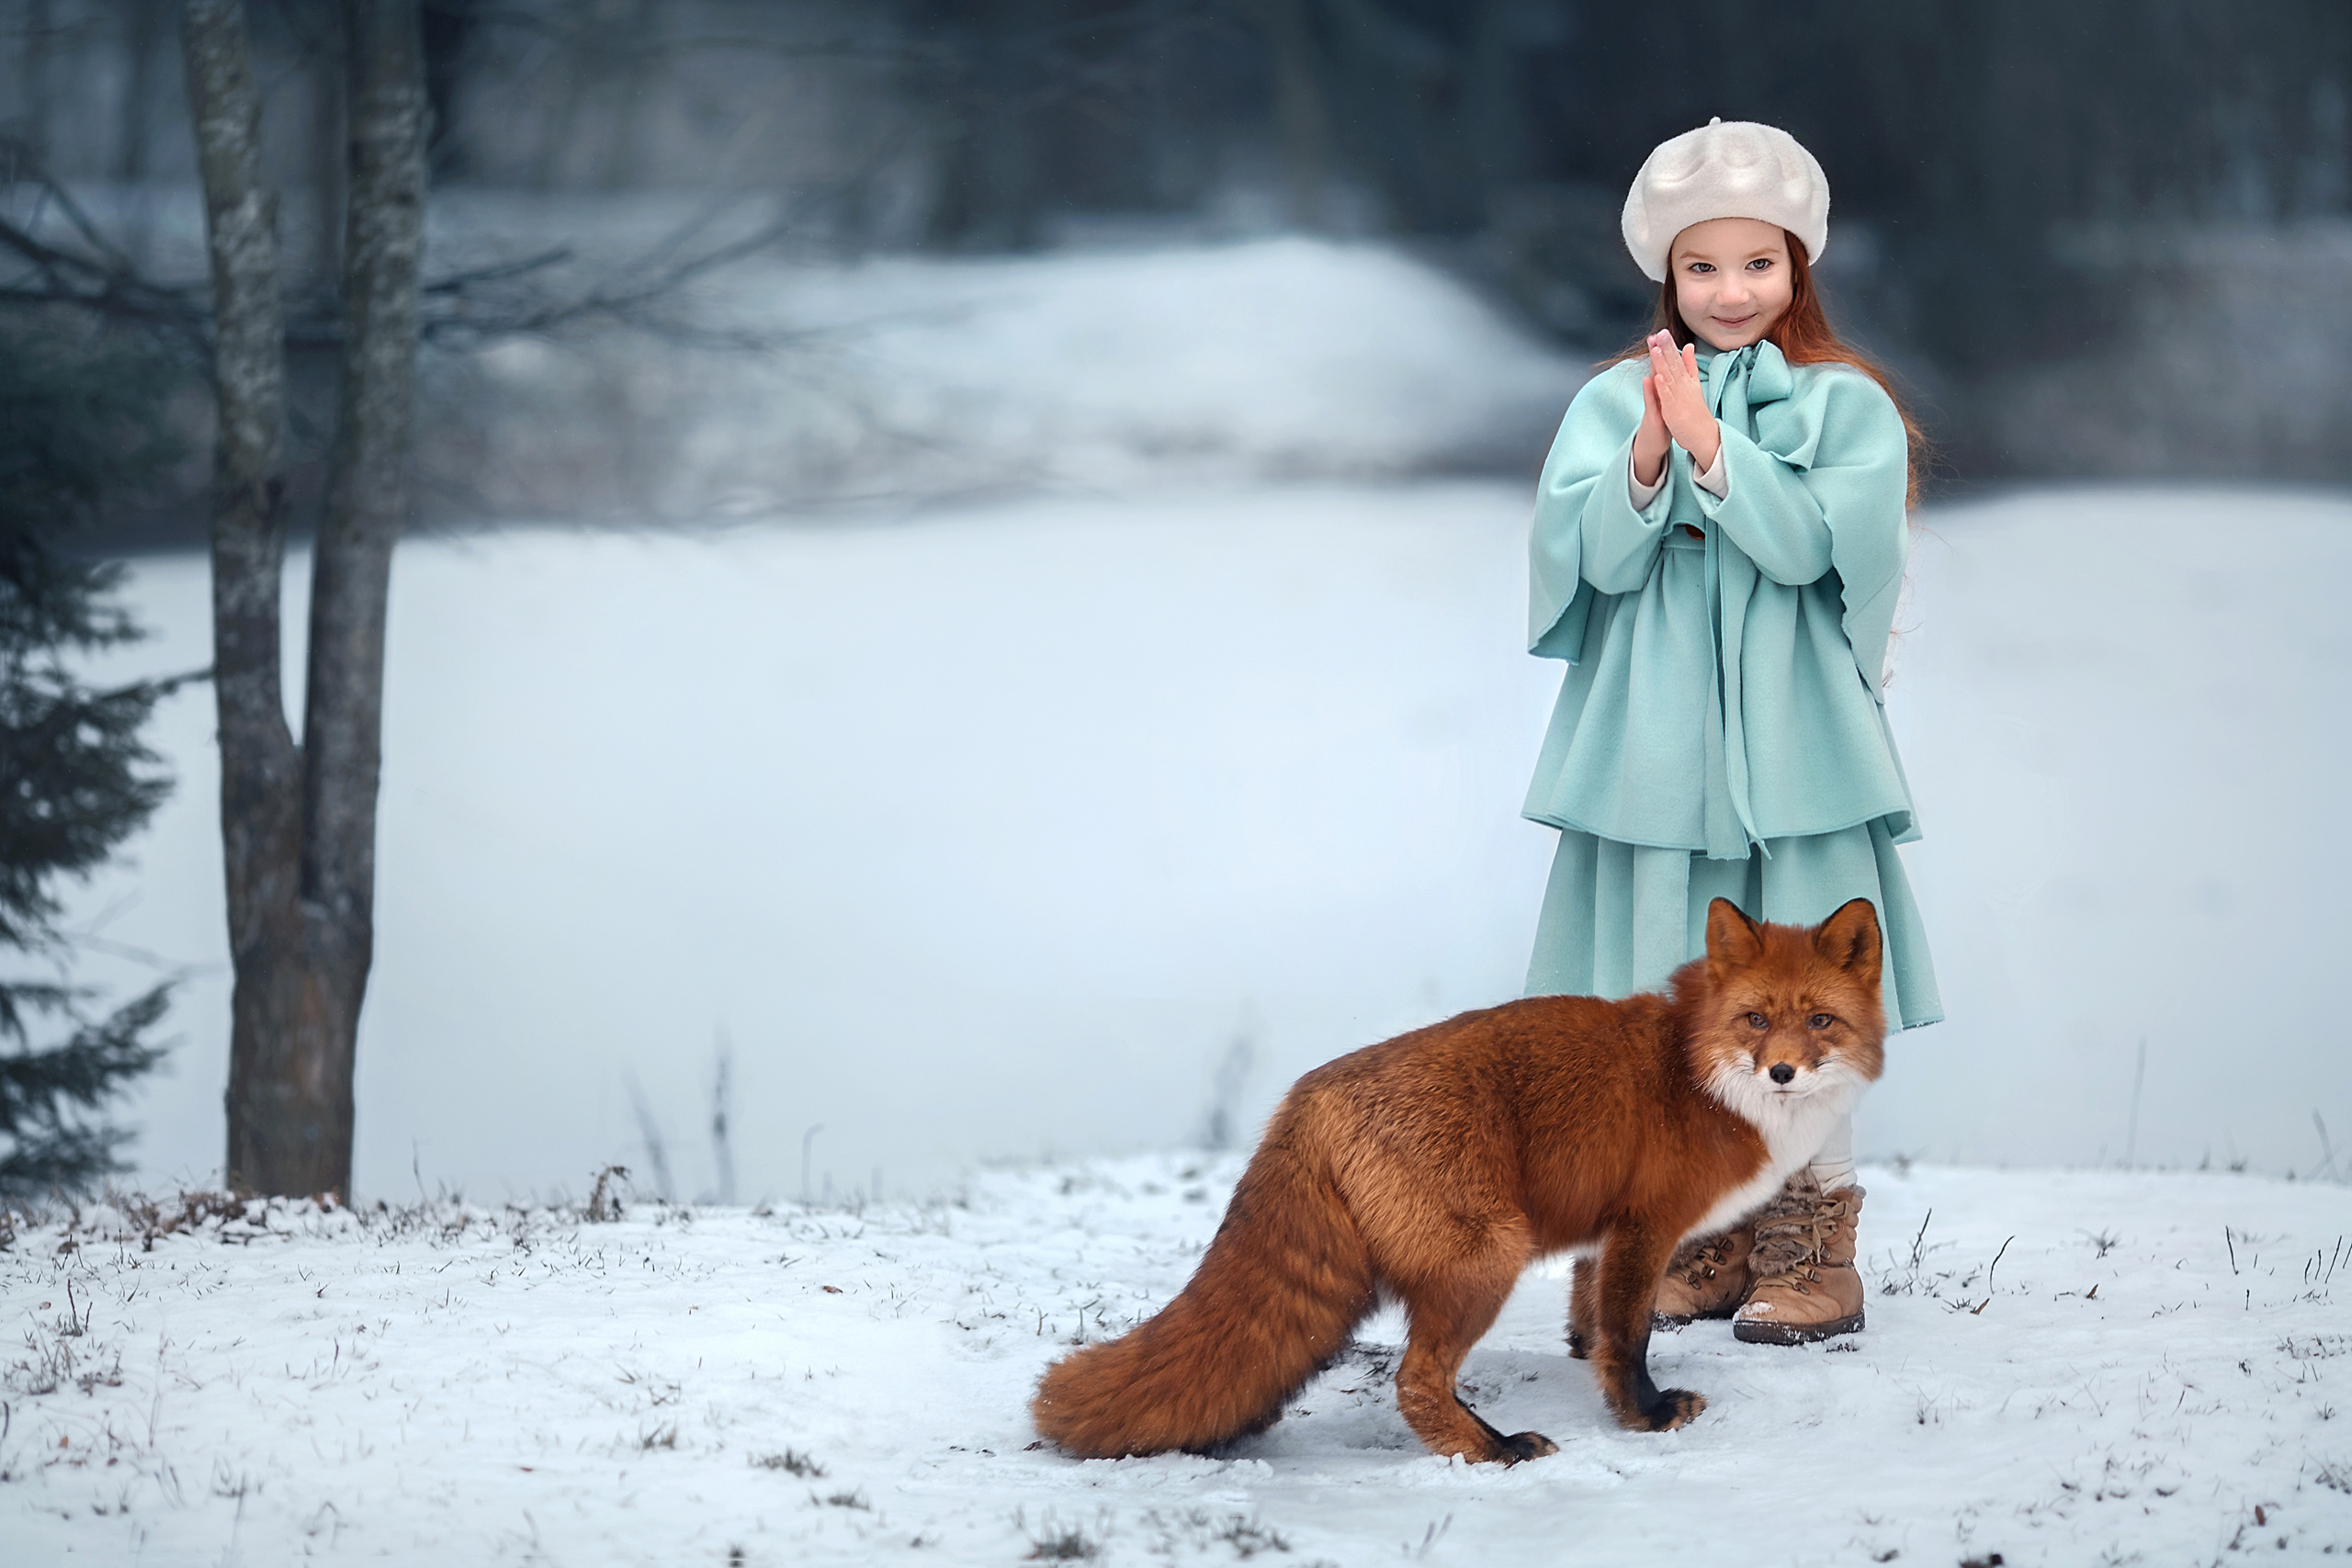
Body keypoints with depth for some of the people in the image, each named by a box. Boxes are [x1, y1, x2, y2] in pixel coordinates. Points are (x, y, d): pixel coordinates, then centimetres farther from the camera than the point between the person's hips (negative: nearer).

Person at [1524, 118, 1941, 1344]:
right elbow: (1602, 560, -3)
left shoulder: (1844, 407, 2)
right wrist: (1647, 456, -19)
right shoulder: (1614, 403, 7)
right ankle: (1704, 1243, 14)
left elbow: (1807, 546, -11)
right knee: (1667, 991, 5)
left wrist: (1708, 444, -17)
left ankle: (1812, 1250, 3)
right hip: (1656, 734, 2)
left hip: (1790, 737, -2)